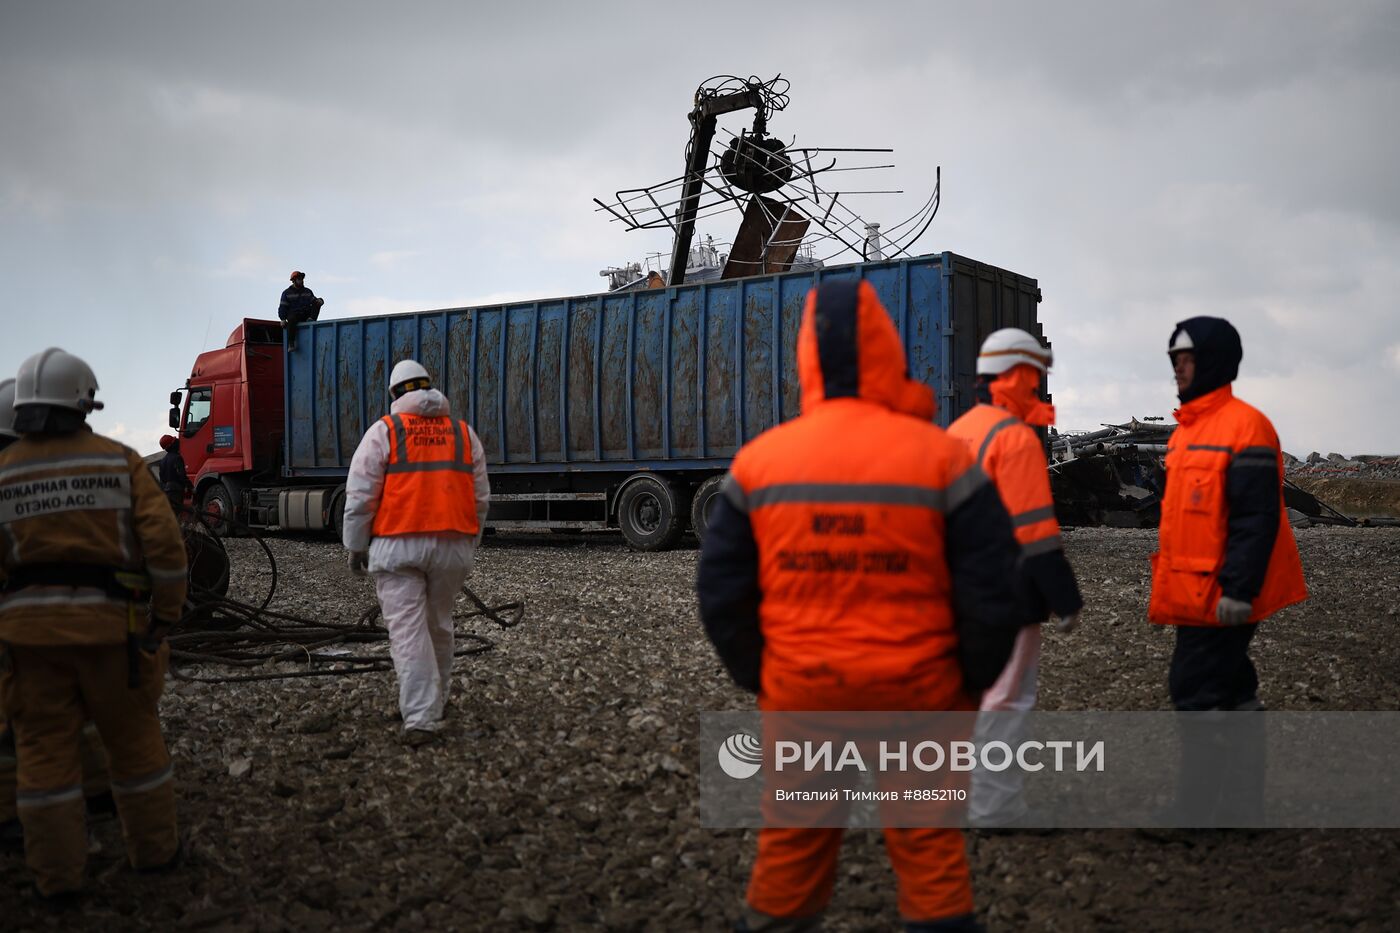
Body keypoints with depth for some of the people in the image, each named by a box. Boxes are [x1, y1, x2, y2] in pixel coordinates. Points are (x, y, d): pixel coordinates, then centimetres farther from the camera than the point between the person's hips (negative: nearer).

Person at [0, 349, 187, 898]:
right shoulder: (121, 462, -3)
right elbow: (164, 543, -10)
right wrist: (166, 616, 0)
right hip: (109, 625, -1)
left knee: (46, 749, 9)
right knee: (133, 736, 13)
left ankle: (57, 873, 14)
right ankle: (154, 848, 24)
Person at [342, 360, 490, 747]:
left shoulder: (384, 431, 2)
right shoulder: (463, 432, 12)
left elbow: (360, 496, -2)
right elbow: (480, 497, 13)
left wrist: (356, 546, 7)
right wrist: (469, 544, 22)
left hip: (398, 545, -3)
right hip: (453, 544, 4)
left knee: (408, 632, -3)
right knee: (439, 626, 19)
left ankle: (421, 719, -9)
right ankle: (437, 699, 34)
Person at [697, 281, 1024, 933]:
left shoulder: (758, 461, -3)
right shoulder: (939, 455, -8)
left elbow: (722, 591, 1)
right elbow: (992, 589, -6)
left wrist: (757, 677, 12)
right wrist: (974, 680, 8)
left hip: (799, 689, 2)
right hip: (914, 689, -1)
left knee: (792, 844, 17)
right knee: (929, 845, 13)